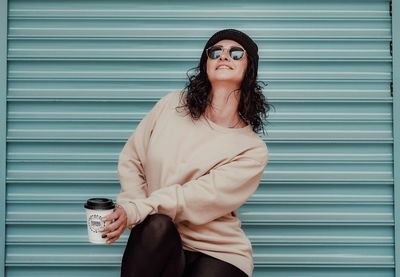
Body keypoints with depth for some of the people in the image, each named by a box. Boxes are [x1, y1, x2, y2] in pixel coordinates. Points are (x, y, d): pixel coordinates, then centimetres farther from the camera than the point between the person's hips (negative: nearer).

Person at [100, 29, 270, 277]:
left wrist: (135, 212, -24)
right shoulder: (173, 105, 2)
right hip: (156, 245, 2)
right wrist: (130, 208, -9)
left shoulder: (252, 149, -7)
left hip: (218, 254, -2)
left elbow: (201, 197, -18)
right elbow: (131, 160, 7)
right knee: (156, 225, -33)